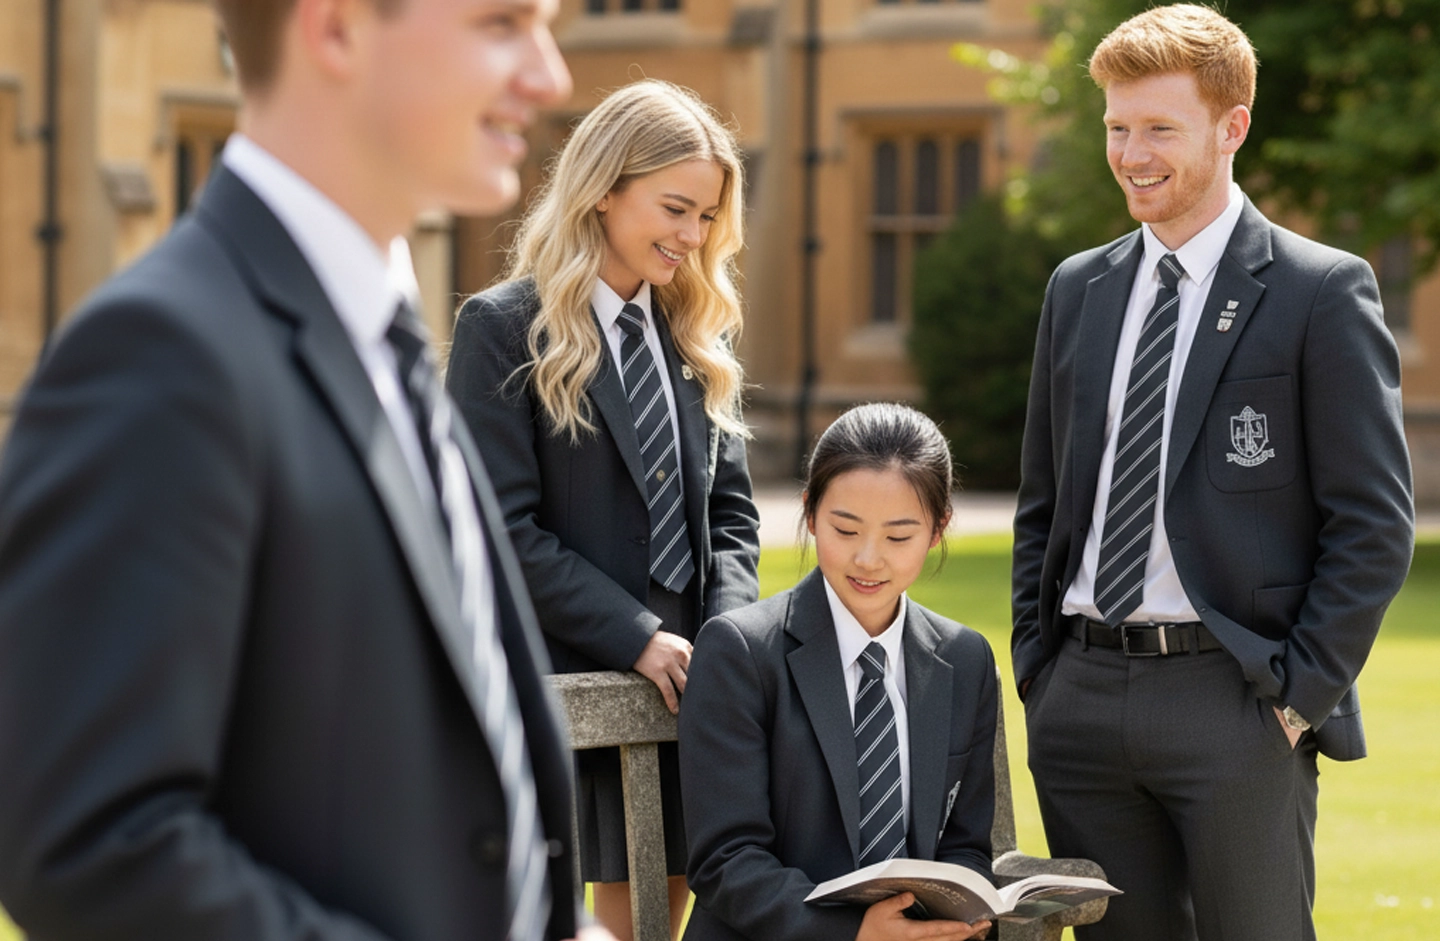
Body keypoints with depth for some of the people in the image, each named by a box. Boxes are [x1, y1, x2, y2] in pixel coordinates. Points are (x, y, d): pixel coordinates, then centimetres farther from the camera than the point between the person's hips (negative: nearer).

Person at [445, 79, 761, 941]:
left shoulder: (699, 337, 13)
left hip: (680, 683, 5)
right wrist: (638, 639, -16)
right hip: (558, 679, -5)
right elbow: (505, 531, -11)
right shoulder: (504, 329, -5)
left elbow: (730, 513, 14)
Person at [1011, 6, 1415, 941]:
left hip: (1234, 699, -5)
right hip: (1083, 704, 5)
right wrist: (1039, 670, 10)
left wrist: (1302, 695, -11)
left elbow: (1376, 523, -6)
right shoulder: (1078, 290, 14)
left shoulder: (1323, 292, -3)